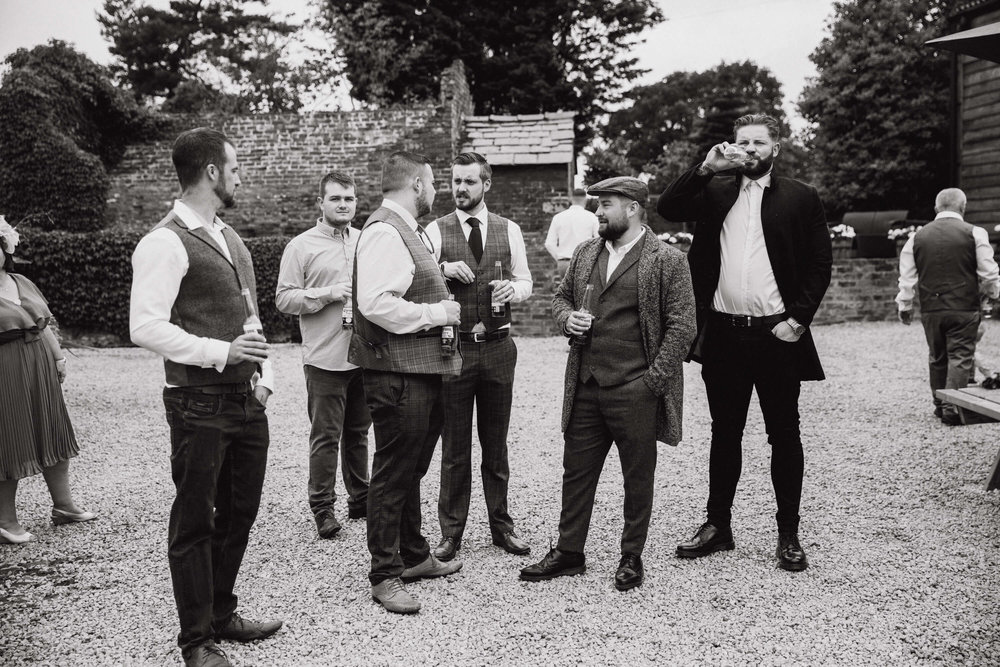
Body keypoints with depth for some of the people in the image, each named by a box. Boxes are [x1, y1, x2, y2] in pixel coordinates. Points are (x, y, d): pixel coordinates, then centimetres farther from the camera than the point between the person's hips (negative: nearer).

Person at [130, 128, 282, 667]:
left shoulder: (228, 236, 15)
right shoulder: (165, 242, -12)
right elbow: (146, 328, -19)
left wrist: (263, 374, 11)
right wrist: (221, 352, -23)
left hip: (247, 401, 8)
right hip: (200, 404, -8)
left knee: (239, 513, 17)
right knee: (195, 521, 4)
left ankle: (222, 615, 35)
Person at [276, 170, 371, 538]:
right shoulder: (301, 246, -2)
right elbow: (284, 298, -6)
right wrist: (328, 294, -16)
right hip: (325, 358, -4)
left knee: (358, 432, 15)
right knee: (326, 436, -1)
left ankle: (360, 499, 27)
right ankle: (322, 508, 10)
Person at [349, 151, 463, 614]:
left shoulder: (408, 231, 16)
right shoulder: (384, 233, -17)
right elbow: (375, 303, -29)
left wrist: (442, 296, 11)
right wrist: (438, 313, -19)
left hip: (421, 371, 11)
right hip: (397, 373, -11)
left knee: (410, 471, 21)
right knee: (393, 474, 0)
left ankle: (414, 557, 36)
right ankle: (385, 575, 12)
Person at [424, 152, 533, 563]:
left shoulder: (509, 231, 7)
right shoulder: (436, 231, 1)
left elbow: (525, 284, 11)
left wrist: (512, 289, -11)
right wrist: (443, 270, -20)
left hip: (497, 347, 2)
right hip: (453, 347, -2)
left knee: (496, 442, 12)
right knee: (454, 445, 5)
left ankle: (501, 525, 25)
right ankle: (451, 531, 17)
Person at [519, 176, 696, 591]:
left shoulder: (667, 261, -6)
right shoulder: (585, 254, 12)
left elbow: (681, 326, -8)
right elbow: (561, 297, 23)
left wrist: (653, 379, -13)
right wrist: (567, 318, -1)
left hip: (635, 391, -5)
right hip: (585, 386, 5)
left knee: (638, 479, 8)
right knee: (576, 471, 12)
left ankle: (632, 558, 23)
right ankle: (568, 552, 25)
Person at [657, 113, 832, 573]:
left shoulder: (800, 197, 3)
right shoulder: (715, 192, 10)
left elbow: (820, 263, 1)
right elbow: (667, 209, -3)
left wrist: (799, 318, -8)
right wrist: (706, 167, -9)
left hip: (777, 333, -2)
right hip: (724, 333, 3)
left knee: (784, 436, 6)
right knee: (724, 433, 12)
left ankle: (788, 535, 17)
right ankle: (717, 526, 23)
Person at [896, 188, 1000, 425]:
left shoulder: (918, 236, 5)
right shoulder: (974, 234, -4)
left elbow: (907, 276, 7)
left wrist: (904, 306, 17)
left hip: (930, 309, 3)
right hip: (964, 308, -3)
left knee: (937, 358, 15)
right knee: (960, 356, 1)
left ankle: (939, 404, 25)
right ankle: (952, 407, -5)